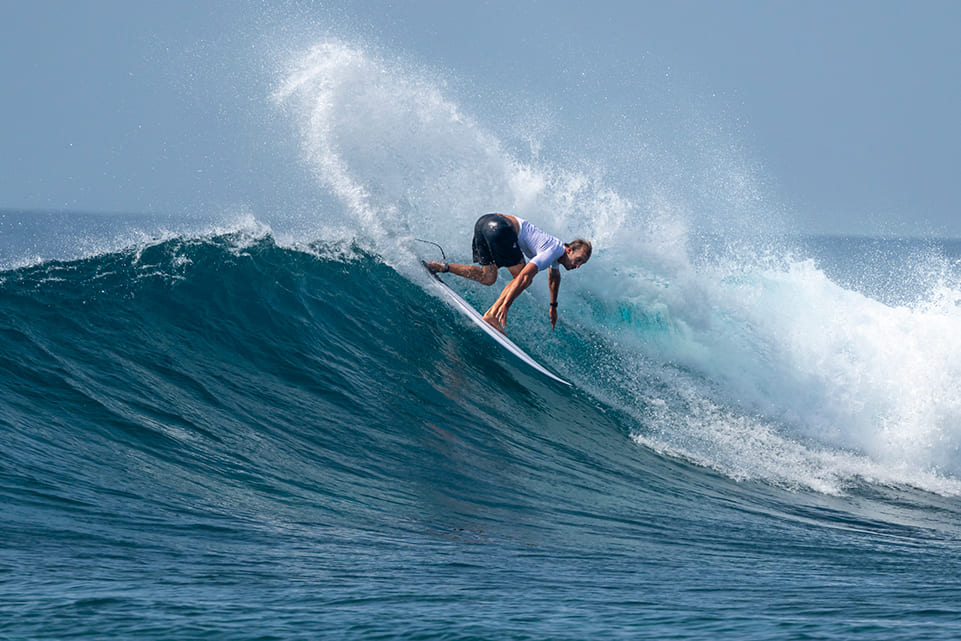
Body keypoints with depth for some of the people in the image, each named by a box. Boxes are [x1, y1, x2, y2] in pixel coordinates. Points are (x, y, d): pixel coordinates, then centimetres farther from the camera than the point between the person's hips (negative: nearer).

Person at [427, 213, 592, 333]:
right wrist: (506, 305, -23)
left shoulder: (558, 250, 22)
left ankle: (444, 267, 2)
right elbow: (524, 276, -19)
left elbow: (554, 276, 45)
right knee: (525, 279, -4)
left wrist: (553, 306, 52)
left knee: (487, 278, 14)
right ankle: (492, 315, -10)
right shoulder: (554, 251, -8)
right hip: (501, 228, -10)